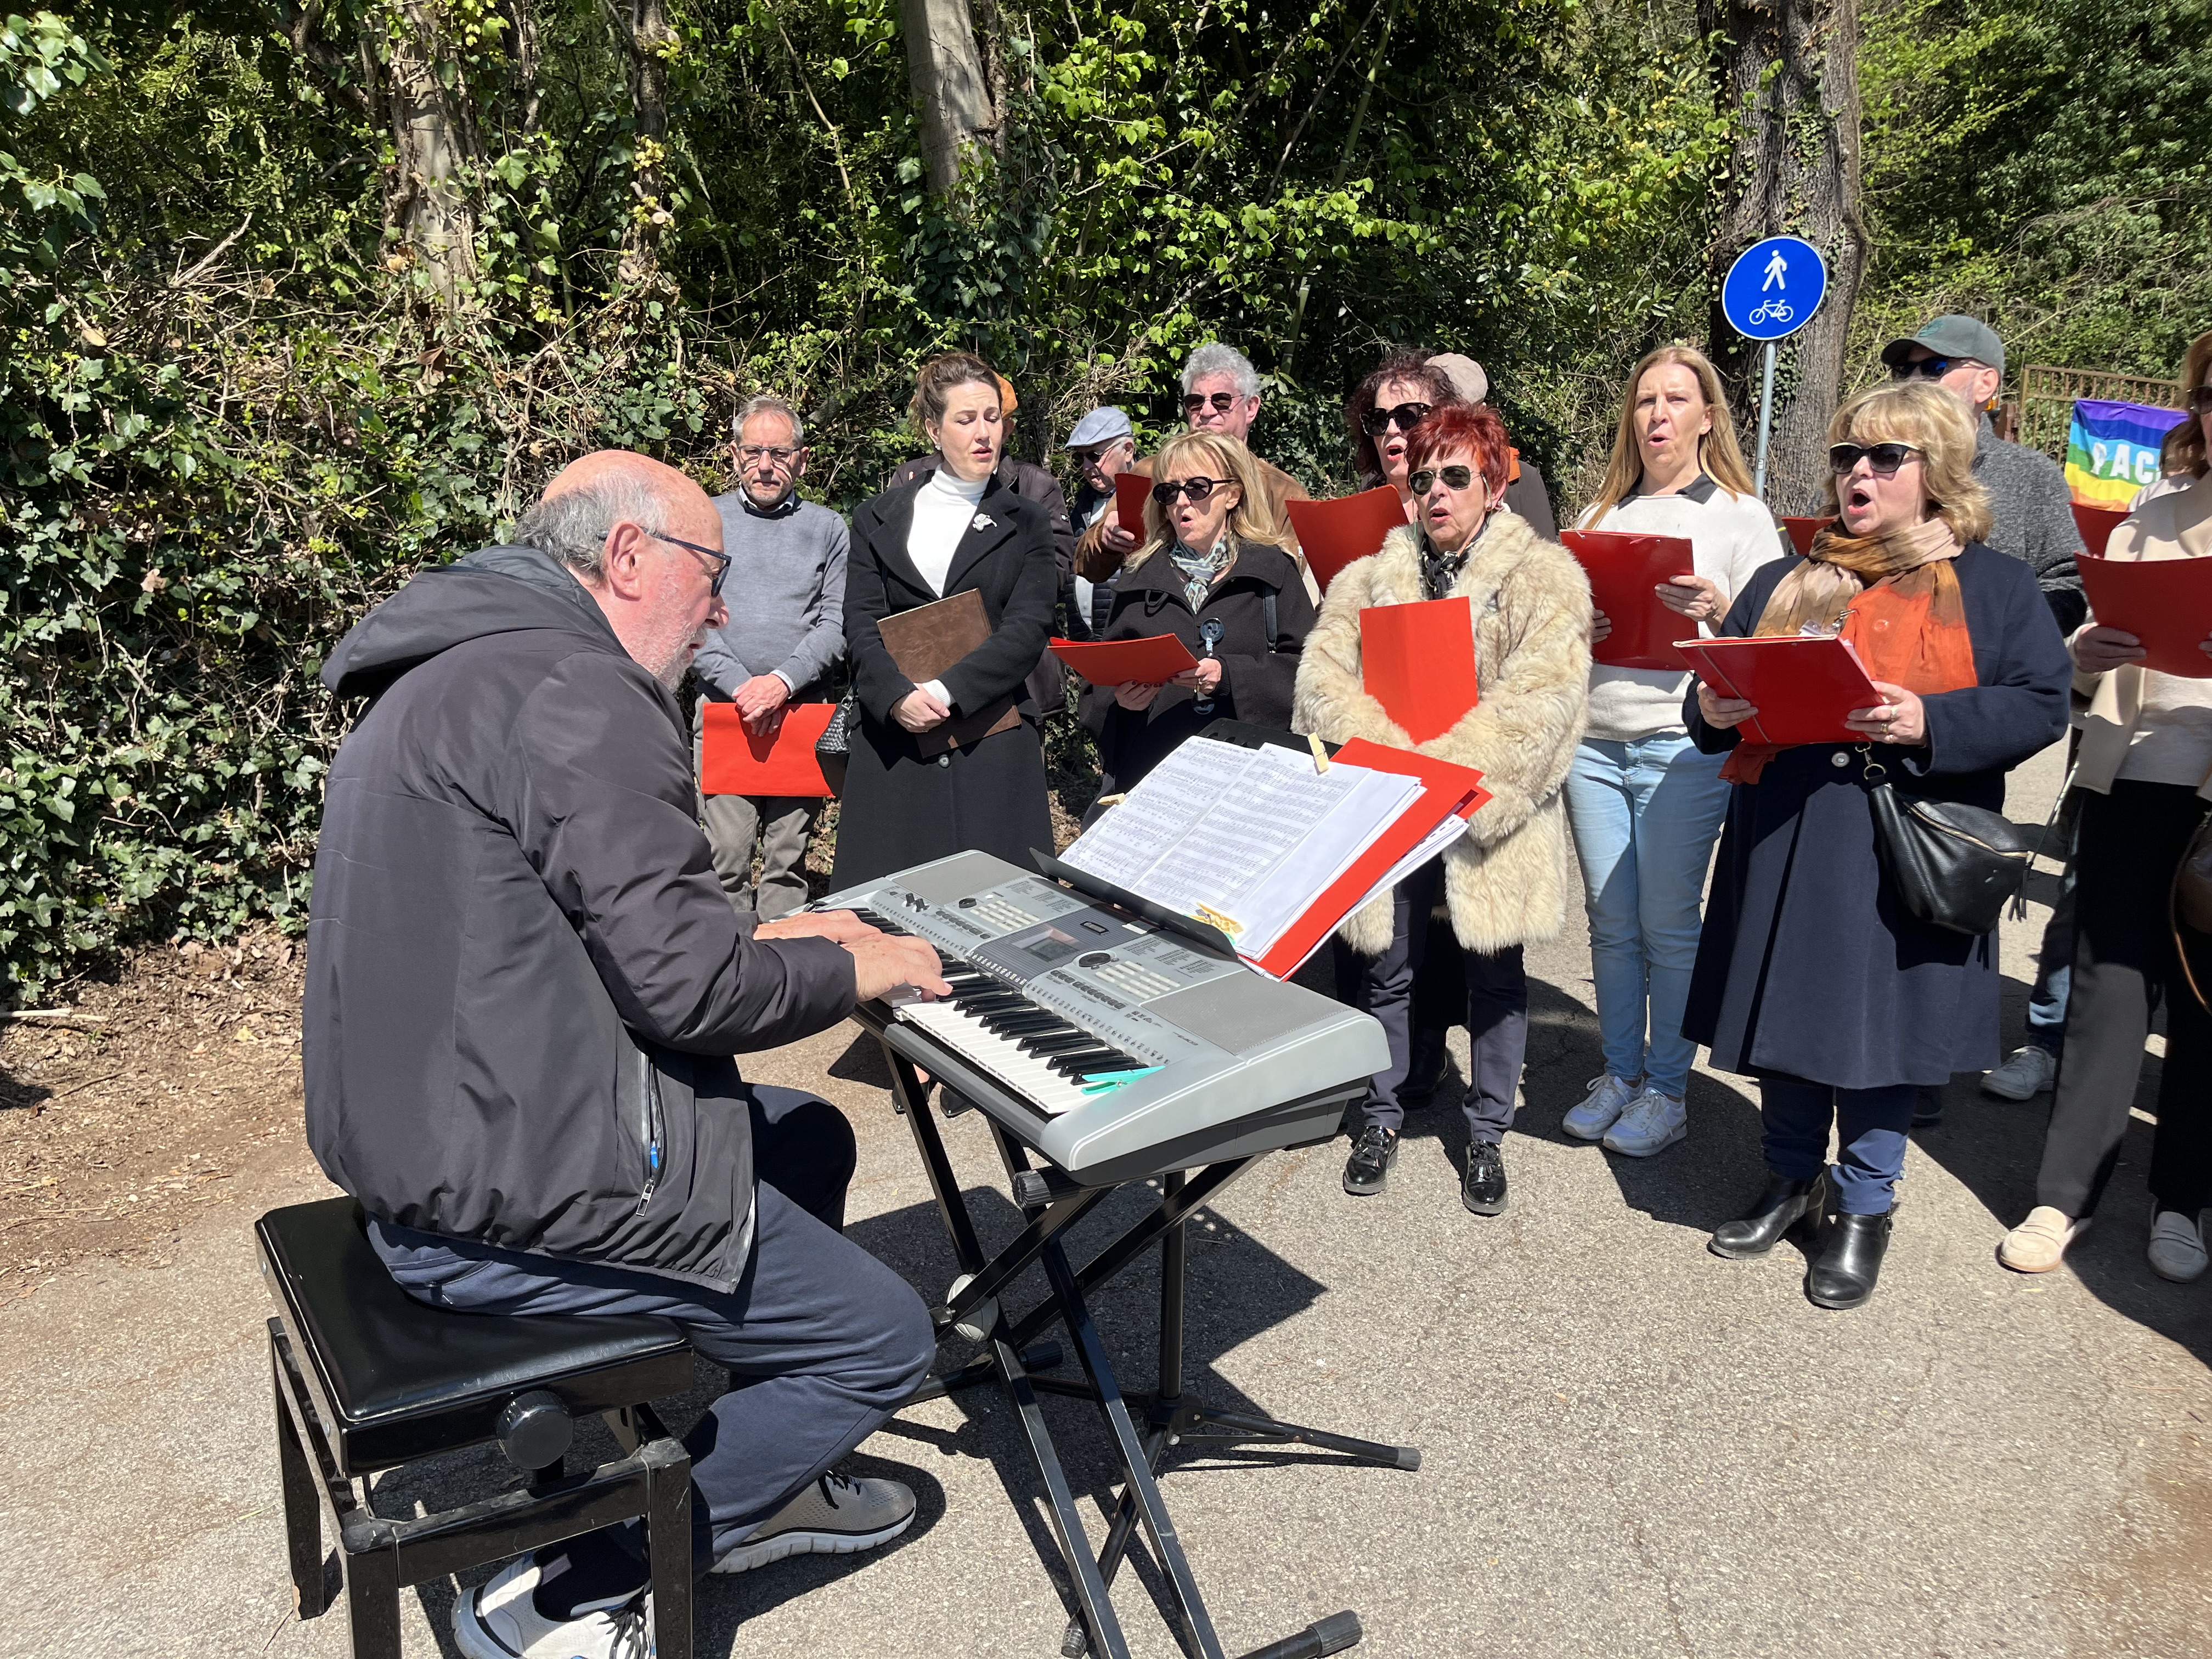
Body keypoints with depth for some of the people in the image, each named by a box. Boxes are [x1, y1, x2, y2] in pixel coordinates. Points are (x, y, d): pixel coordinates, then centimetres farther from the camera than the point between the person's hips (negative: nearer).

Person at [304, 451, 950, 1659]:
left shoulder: (464, 672, 15)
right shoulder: (575, 693, -20)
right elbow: (690, 990, -22)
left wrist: (763, 944, 17)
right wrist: (854, 970, -4)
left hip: (425, 1136, 11)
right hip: (510, 1190, -11)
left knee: (808, 1139, 23)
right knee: (885, 1340, -3)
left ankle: (756, 1492, 32)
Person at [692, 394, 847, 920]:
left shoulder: (827, 528, 11)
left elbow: (837, 623, 2)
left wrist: (782, 681, -13)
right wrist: (741, 686, -11)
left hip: (802, 708, 1)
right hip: (723, 705, 0)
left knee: (789, 855, 3)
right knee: (726, 852, -4)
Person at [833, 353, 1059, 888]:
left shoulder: (1027, 523, 11)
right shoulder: (879, 518, 13)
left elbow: (1027, 632, -2)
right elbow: (861, 623, 2)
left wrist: (945, 691, -15)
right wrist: (898, 696, -17)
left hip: (994, 743, 0)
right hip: (895, 737, 1)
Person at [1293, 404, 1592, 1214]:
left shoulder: (1544, 576, -2)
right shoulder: (1370, 575, 9)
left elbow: (1540, 697, -16)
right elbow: (1323, 675, -3)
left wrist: (1446, 765, -23)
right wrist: (1389, 752, -19)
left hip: (1492, 814, -2)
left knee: (1496, 973, 10)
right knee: (1385, 968, 11)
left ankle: (1486, 1131, 28)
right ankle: (1381, 1117, 31)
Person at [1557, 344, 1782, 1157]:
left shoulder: (1742, 515, 3)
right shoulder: (1603, 511, 14)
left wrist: (1719, 612, -19)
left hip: (1684, 745, -4)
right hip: (1594, 743, 4)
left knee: (1668, 924, 1)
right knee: (1610, 922, 10)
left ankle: (1667, 1089, 15)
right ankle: (1619, 1074, 24)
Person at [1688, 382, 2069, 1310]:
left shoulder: (1993, 587, 4)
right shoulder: (1783, 584, 14)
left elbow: (2041, 706, -5)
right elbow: (1725, 695, 16)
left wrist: (1928, 723, -20)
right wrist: (1713, 710, -8)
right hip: (1783, 842, 3)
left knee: (1881, 1026, 4)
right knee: (1786, 1018, 10)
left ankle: (1864, 1208, 23)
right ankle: (1794, 1180, 31)